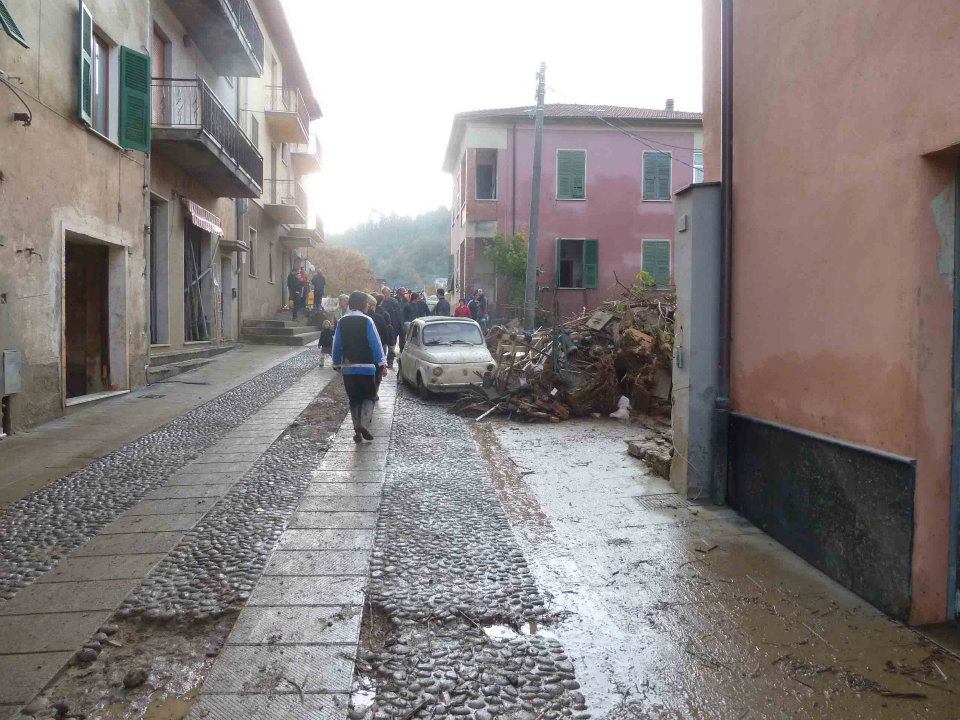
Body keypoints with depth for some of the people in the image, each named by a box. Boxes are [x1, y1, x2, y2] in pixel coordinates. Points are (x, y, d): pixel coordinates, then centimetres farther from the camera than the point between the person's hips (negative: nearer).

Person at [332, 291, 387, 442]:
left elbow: (337, 345, 9)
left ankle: (357, 428, 14)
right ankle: (361, 423, -14)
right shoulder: (366, 321, -9)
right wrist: (382, 363, -10)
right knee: (369, 396, 7)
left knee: (353, 400, 12)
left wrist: (337, 363, 19)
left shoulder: (341, 322, 4)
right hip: (366, 366, -4)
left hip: (347, 368, 4)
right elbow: (375, 343, -12)